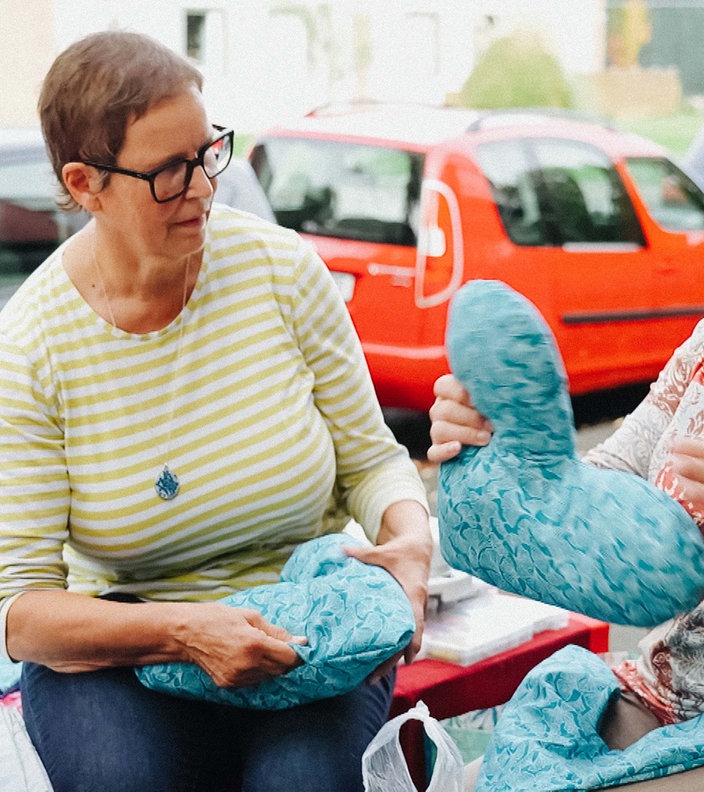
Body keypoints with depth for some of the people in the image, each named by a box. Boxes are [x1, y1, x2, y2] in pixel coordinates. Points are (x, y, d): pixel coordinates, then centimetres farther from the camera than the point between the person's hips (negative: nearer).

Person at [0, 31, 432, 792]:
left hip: (305, 635, 1)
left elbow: (370, 456, 4)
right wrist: (181, 631, -31)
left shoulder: (280, 267, -7)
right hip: (119, 651, 0)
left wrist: (410, 538, -20)